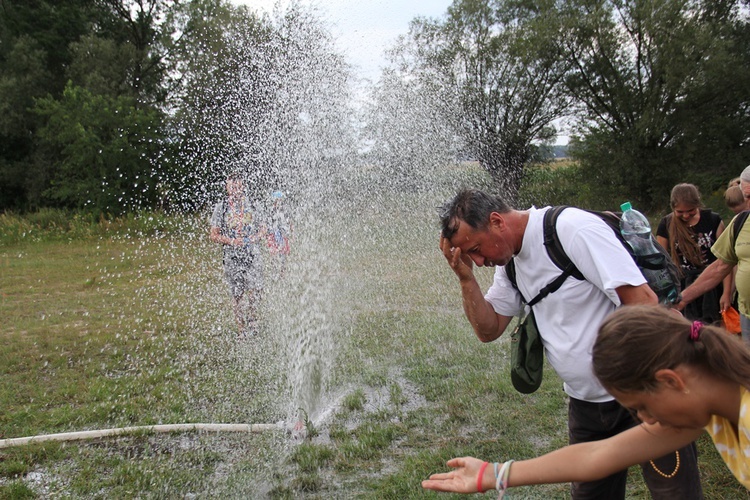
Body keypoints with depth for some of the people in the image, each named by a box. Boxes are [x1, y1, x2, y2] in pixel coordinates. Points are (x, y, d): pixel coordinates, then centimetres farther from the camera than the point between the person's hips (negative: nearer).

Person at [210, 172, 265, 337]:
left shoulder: (251, 205, 11)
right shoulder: (220, 207, 3)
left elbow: (261, 227, 18)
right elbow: (214, 235, 2)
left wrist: (257, 236, -5)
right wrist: (232, 241, -15)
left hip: (253, 255, 2)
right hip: (232, 256, -2)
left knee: (256, 290, -2)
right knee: (238, 294, -1)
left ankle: (251, 320, 24)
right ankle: (242, 327, 11)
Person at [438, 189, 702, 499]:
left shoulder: (572, 228, -21)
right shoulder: (509, 260, 4)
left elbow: (642, 300, -24)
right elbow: (488, 330, 6)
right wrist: (465, 277, -8)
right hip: (585, 401, 8)